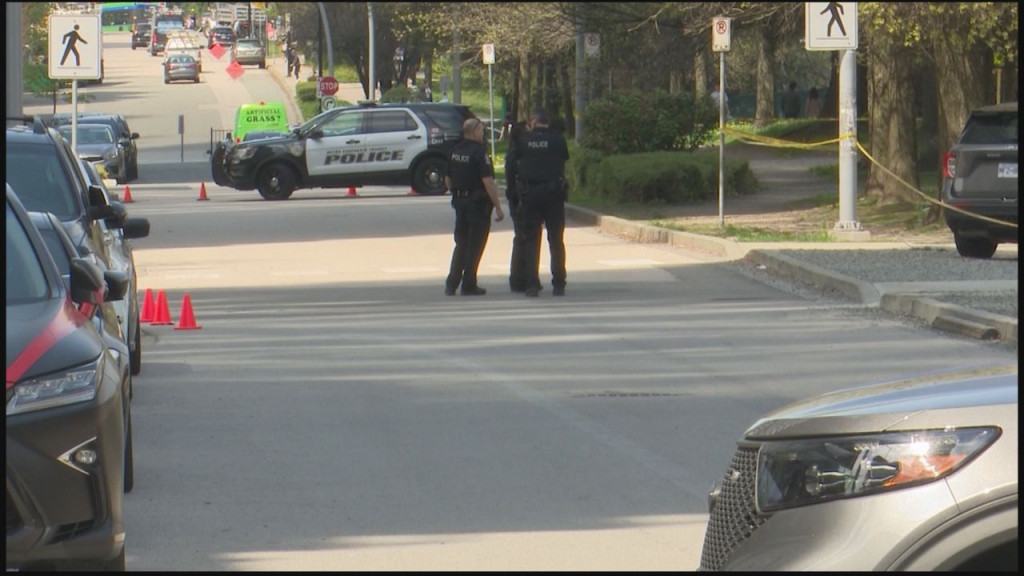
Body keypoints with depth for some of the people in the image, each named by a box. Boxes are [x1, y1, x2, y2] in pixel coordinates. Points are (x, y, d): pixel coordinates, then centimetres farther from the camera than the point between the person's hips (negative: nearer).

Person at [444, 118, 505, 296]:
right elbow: (488, 183, -20)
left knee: (461, 243, 15)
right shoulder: (479, 152, -16)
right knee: (474, 246, 0)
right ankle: (469, 285, 2)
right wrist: (498, 207, -16)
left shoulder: (455, 152, 7)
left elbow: (447, 180, 15)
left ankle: (451, 283, 11)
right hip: (477, 202, -7)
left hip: (459, 202, 7)